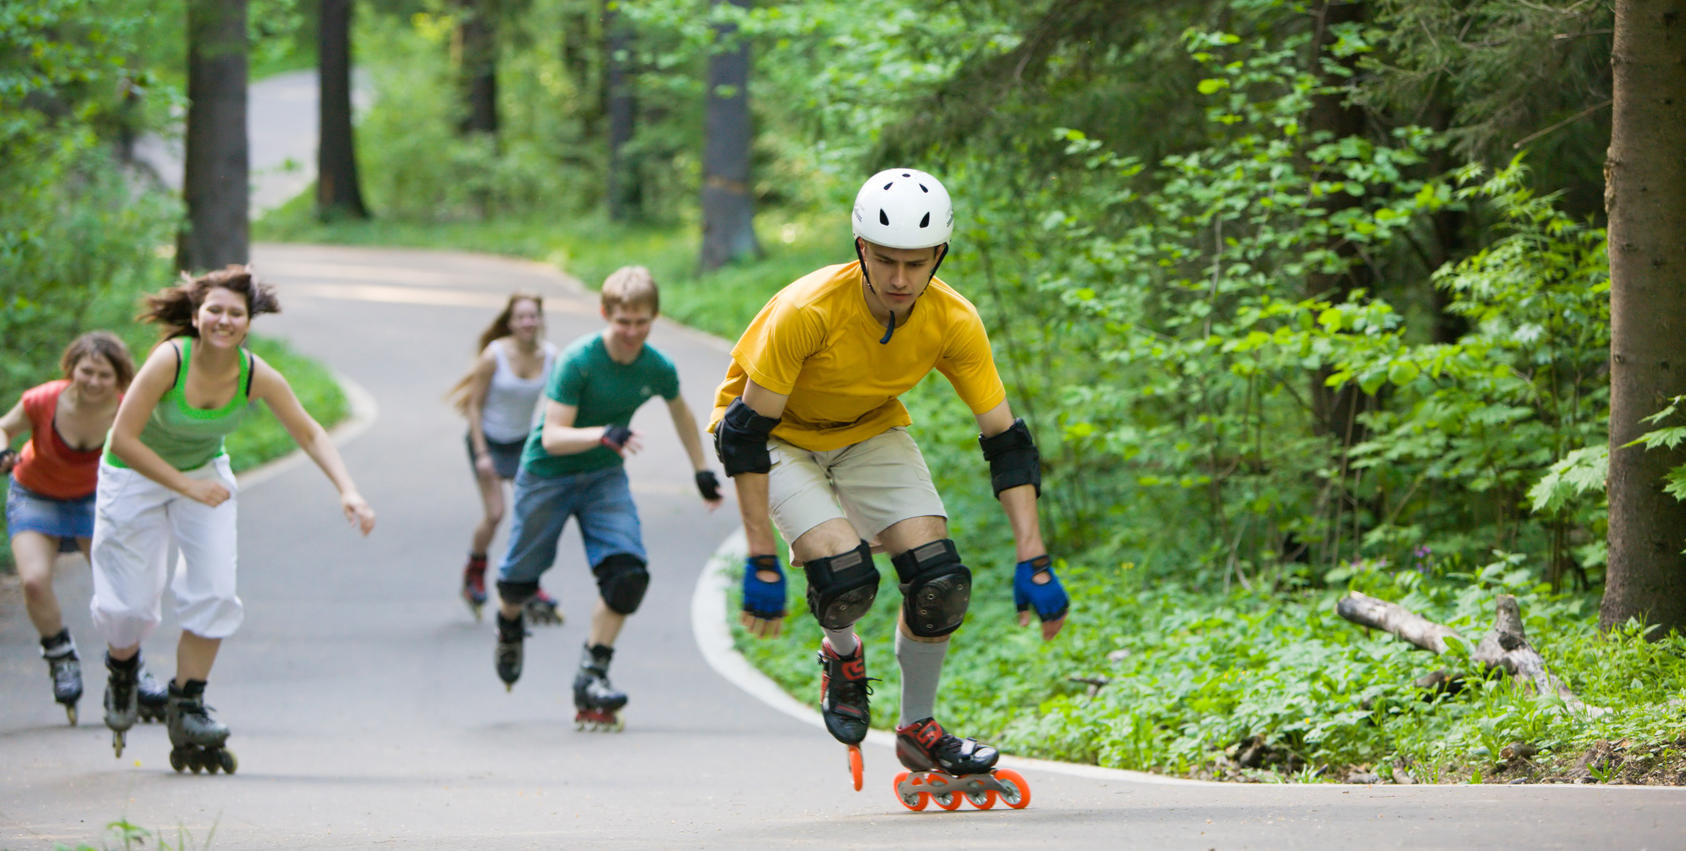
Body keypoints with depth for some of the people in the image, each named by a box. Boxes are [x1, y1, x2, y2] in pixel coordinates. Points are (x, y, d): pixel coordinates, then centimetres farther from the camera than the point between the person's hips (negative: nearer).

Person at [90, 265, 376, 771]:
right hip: (135, 476, -3)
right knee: (129, 606, -2)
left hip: (205, 473, 3)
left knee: (214, 593, -12)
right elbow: (123, 438, -29)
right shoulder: (170, 359, -32)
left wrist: (347, 491, -20)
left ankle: (188, 708, 1)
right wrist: (187, 487, -32)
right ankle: (121, 666, 33)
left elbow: (309, 434, -8)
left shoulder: (258, 377, -21)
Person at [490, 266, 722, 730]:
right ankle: (509, 626, 47)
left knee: (628, 572, -19)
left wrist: (702, 470, 21)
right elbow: (552, 437, -30)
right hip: (547, 475, -3)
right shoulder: (577, 361, -27)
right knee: (521, 577, 10)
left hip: (604, 478, 3)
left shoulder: (658, 369, -11)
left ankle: (591, 675, -11)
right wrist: (604, 435, -47)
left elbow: (681, 413, 13)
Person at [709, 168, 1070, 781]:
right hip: (779, 436, -4)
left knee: (940, 580, -14)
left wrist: (1033, 565, -20)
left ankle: (919, 731, 10)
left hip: (870, 432, 4)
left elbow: (1006, 442, -14)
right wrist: (762, 565, -29)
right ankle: (842, 656, 11)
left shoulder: (954, 322, -22)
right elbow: (745, 432, -28)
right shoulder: (806, 311, -34)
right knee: (846, 575, -26)